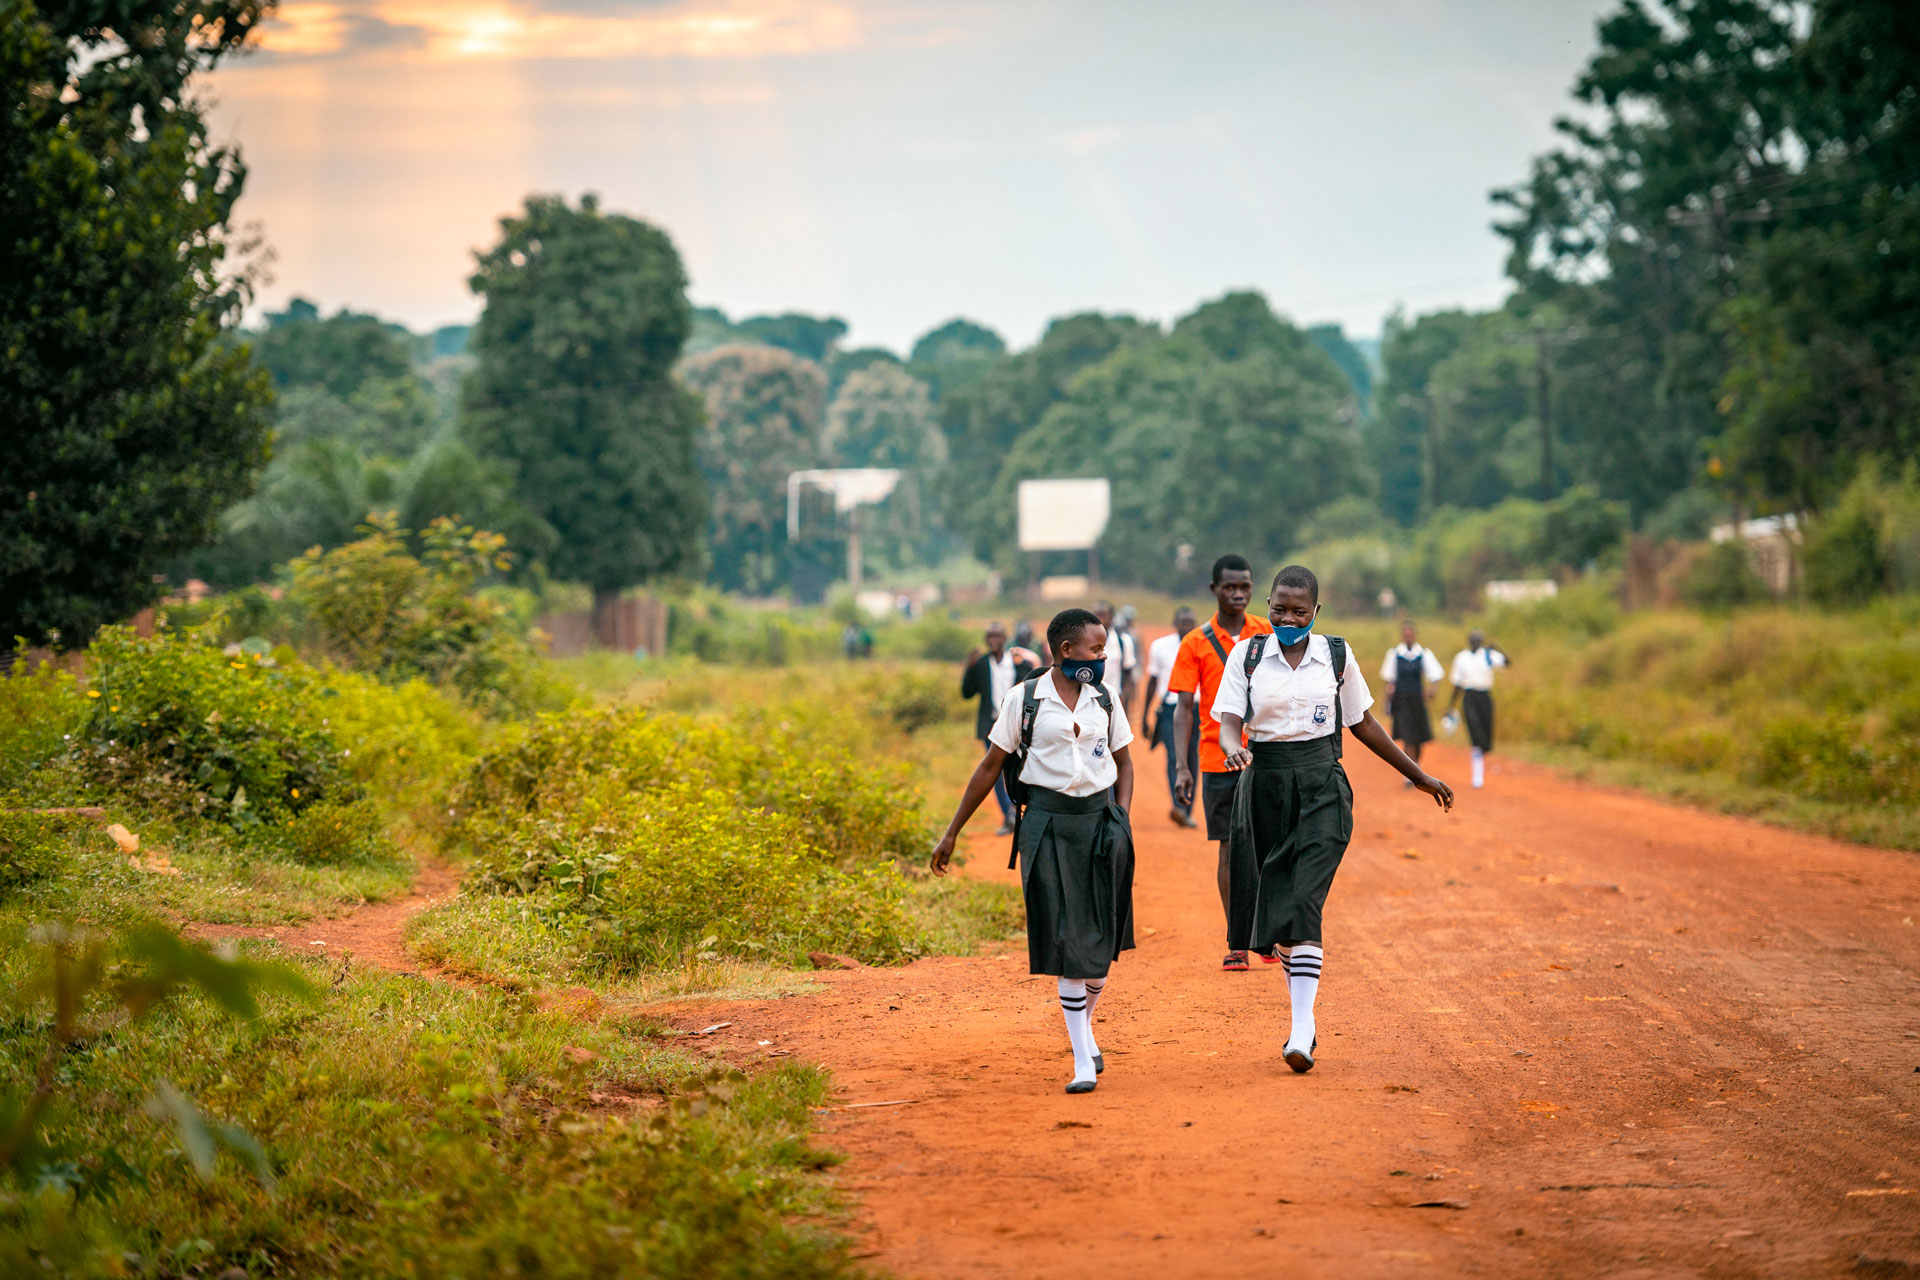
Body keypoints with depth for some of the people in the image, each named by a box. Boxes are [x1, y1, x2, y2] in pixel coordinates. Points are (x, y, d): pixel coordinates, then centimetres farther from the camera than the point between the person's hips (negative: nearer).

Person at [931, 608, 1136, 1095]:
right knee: (1066, 941, -7)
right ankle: (1083, 1060, -3)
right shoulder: (1025, 699, -1)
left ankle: (1084, 1028, 32)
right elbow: (990, 767, 4)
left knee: (1102, 941, 4)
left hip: (1100, 819, 3)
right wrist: (952, 832, 5)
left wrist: (1122, 817, 1)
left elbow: (1123, 763, 18)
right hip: (1049, 824, -3)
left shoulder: (1105, 701, 8)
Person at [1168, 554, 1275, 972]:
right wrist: (1181, 767, -10)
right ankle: (1236, 943, 5)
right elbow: (1184, 708, -2)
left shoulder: (1268, 634, 6)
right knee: (1230, 847, 1)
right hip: (1219, 761, -1)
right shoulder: (1196, 643, 0)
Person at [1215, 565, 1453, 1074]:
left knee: (1304, 903, -16)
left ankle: (1300, 1030, -21)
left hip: (1321, 788, -2)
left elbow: (1362, 722, 15)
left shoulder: (1336, 656, 4)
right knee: (1276, 907, 5)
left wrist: (1418, 775, 19)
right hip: (1265, 787, 2)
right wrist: (1235, 749, -30)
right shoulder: (1247, 655, 2)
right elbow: (1229, 721, -6)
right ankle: (1304, 1015, 21)